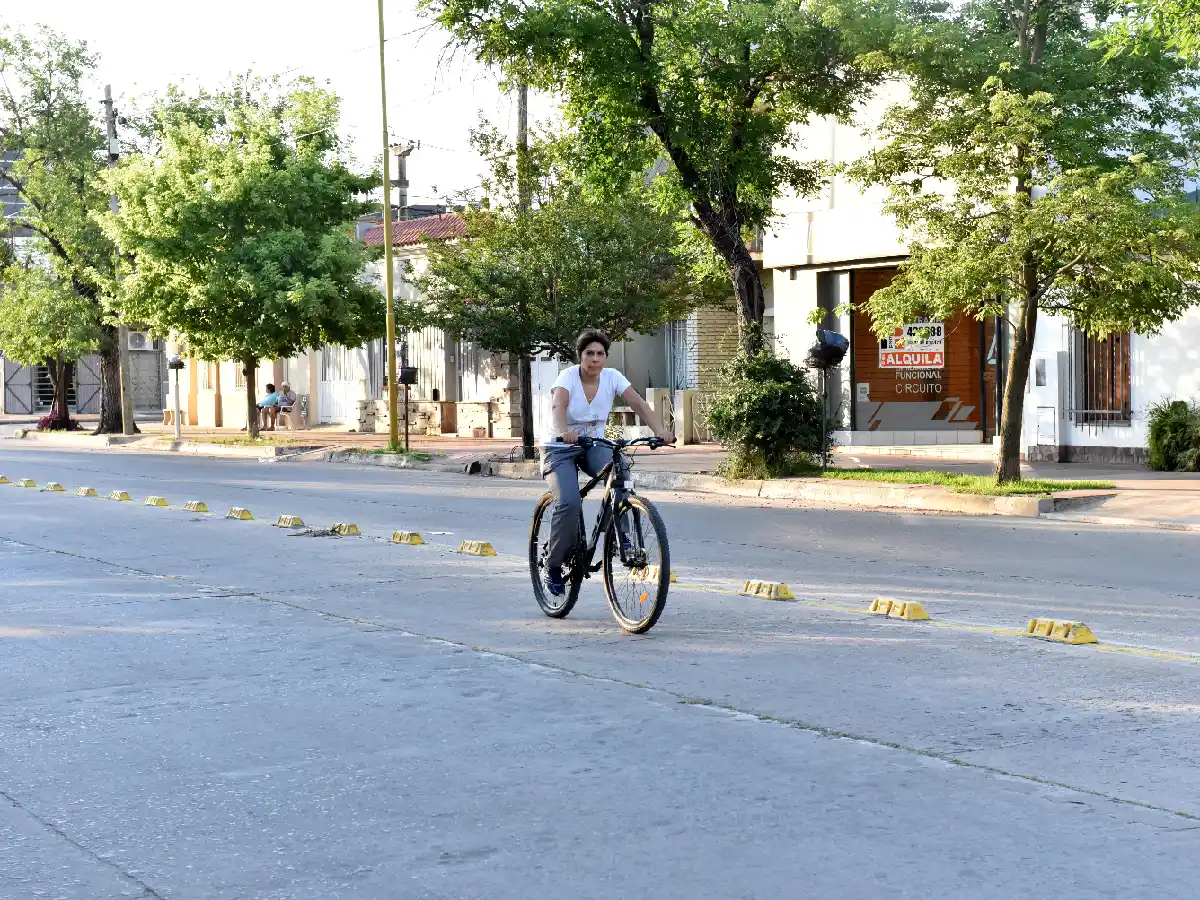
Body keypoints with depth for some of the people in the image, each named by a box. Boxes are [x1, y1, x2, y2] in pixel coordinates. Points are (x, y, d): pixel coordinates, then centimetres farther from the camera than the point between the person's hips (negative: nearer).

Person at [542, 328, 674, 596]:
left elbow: (638, 403, -20)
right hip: (560, 448, -3)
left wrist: (659, 429, -37)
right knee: (569, 503, -25)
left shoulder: (612, 377, -7)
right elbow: (559, 406, -36)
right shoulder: (568, 376, -17)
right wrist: (564, 431, -58)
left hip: (593, 445, 3)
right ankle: (554, 565, -6)